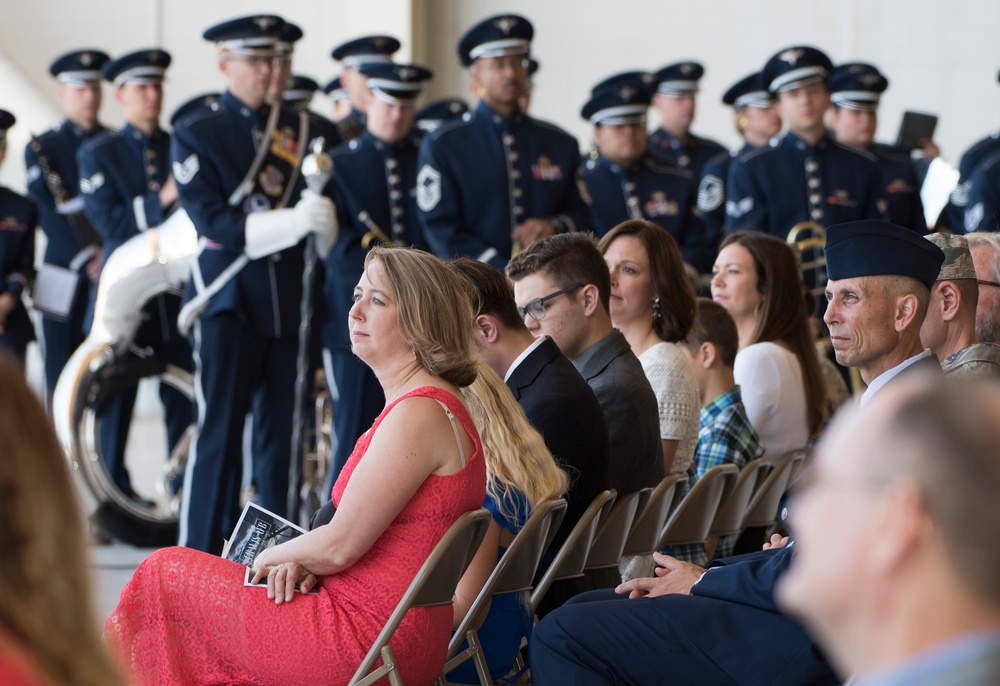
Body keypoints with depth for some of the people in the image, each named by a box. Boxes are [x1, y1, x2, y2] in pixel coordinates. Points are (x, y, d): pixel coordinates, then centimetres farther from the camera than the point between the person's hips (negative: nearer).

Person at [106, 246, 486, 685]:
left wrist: (273, 557, -1)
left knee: (166, 575, 4)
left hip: (368, 641, -10)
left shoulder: (419, 414, -21)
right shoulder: (429, 404, 12)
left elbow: (339, 546, -20)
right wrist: (304, 563, 0)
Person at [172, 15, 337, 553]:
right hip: (230, 298, -4)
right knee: (220, 430, -6)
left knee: (280, 428, 7)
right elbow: (213, 221, -11)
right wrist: (291, 220, -21)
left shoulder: (298, 128, 12)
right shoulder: (195, 135, 1)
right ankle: (199, 555, -2)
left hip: (289, 301, 4)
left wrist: (320, 203, -15)